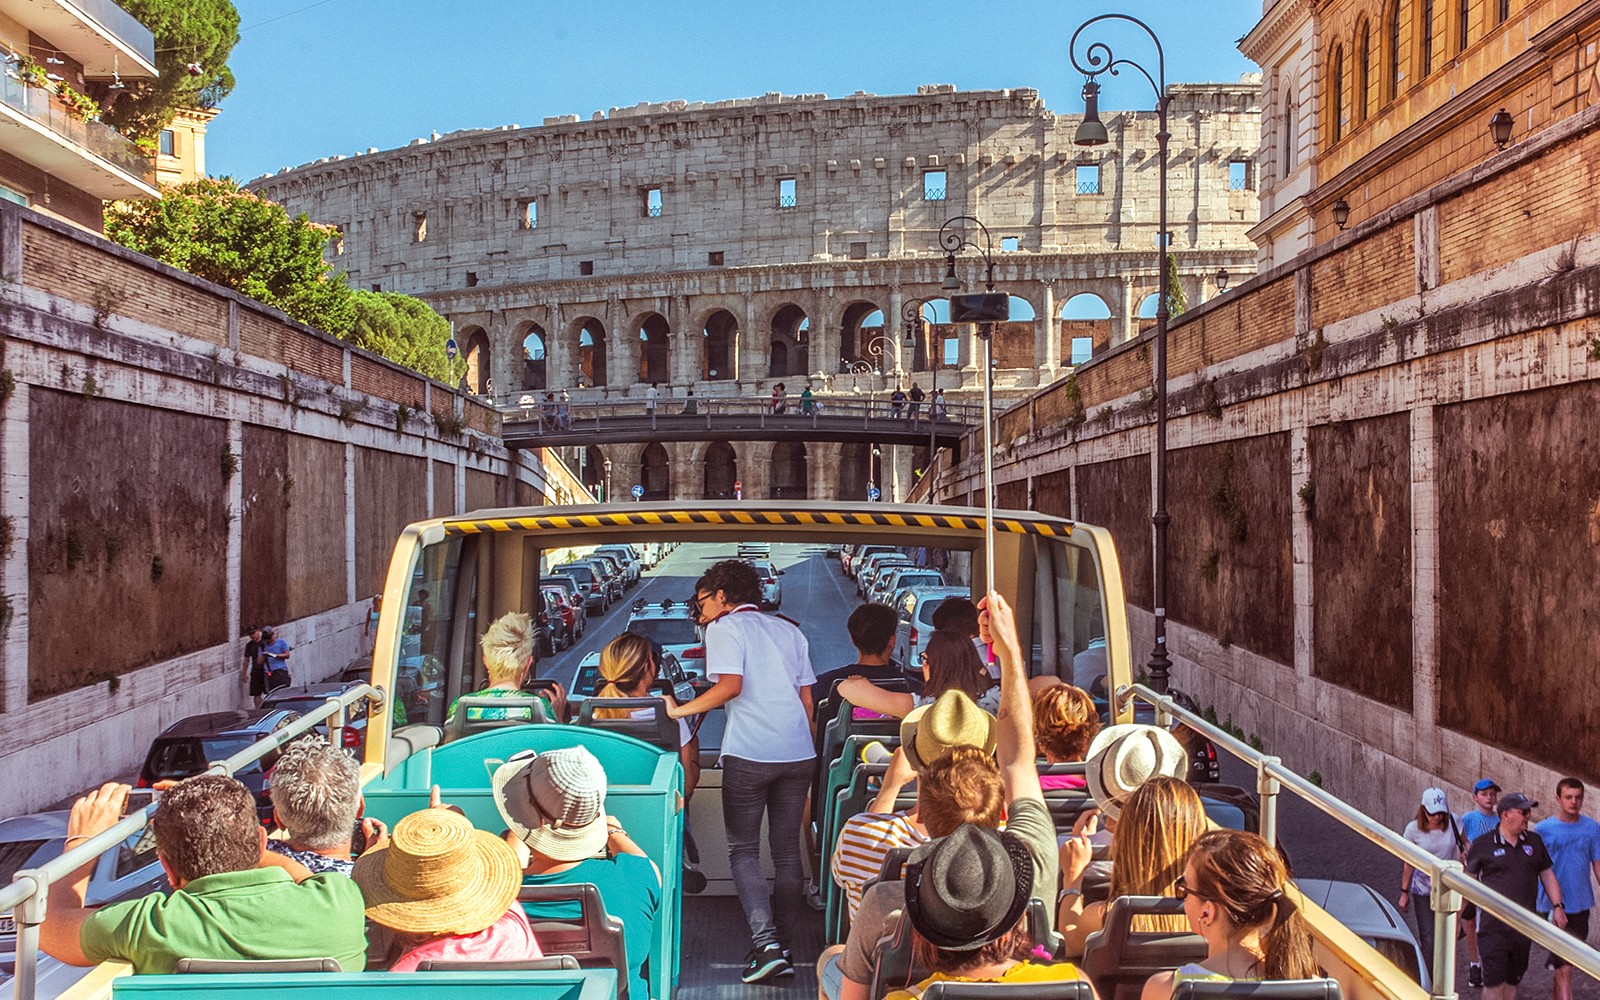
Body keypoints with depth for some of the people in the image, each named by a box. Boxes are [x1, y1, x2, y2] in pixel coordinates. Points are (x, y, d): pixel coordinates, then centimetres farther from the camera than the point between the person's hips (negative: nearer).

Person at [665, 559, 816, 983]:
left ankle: (766, 942, -10)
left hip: (749, 754, -5)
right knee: (787, 851, 12)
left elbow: (730, 685, -16)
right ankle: (781, 944, 15)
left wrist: (679, 710, -7)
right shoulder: (789, 631, 18)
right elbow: (807, 698, 16)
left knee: (743, 850, 4)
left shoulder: (724, 628, 0)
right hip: (798, 753, 5)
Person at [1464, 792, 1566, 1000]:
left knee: (1513, 979, 14)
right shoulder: (1483, 844, -4)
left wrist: (1558, 906, 4)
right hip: (1493, 926, -4)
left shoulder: (1534, 841, 8)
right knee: (1494, 981, -7)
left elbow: (1547, 874, 15)